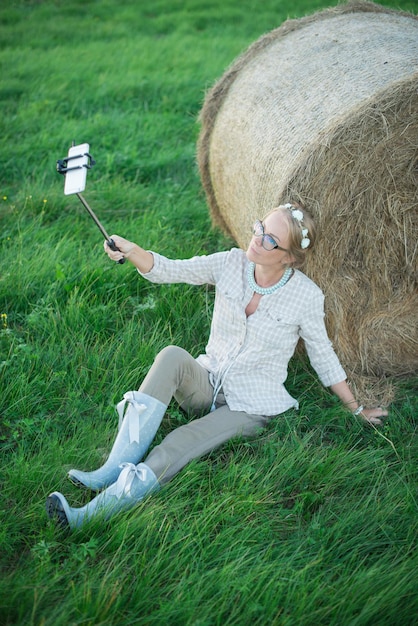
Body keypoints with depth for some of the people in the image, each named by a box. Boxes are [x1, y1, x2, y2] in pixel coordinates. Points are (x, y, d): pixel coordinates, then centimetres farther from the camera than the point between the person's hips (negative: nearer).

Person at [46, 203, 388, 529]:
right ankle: (114, 469, -34)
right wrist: (130, 250, -33)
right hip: (207, 385, 3)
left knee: (178, 446, -28)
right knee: (172, 355, -30)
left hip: (251, 408, -3)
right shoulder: (230, 264, -6)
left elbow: (323, 355, 0)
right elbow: (170, 270, -13)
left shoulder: (306, 295, -13)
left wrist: (357, 409, 8)